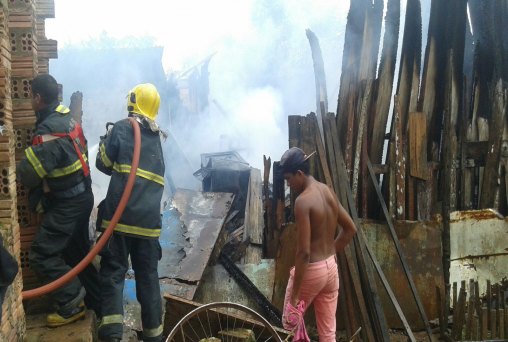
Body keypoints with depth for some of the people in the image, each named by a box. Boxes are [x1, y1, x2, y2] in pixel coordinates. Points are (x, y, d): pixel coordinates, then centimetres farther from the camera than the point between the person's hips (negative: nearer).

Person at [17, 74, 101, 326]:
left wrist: (18, 170, 0)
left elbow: (27, 173, -24)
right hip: (81, 197, 9)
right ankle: (96, 303, 26)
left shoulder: (49, 130, -24)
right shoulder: (67, 117, 4)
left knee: (41, 254, -3)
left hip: (66, 204, -9)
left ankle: (71, 306, 3)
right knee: (78, 252, 17)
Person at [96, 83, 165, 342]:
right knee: (148, 275, 11)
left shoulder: (121, 128, 0)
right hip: (148, 219, 4)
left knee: (113, 270, 2)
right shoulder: (158, 138, 16)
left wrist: (106, 140, 22)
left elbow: (103, 164, 4)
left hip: (120, 215, -4)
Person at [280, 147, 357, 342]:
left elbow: (304, 252, -25)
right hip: (331, 268, 8)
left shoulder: (303, 201, -22)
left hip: (312, 271, -8)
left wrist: (294, 296, -20)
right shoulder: (328, 192, 4)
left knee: (291, 321, 16)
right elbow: (350, 229, 14)